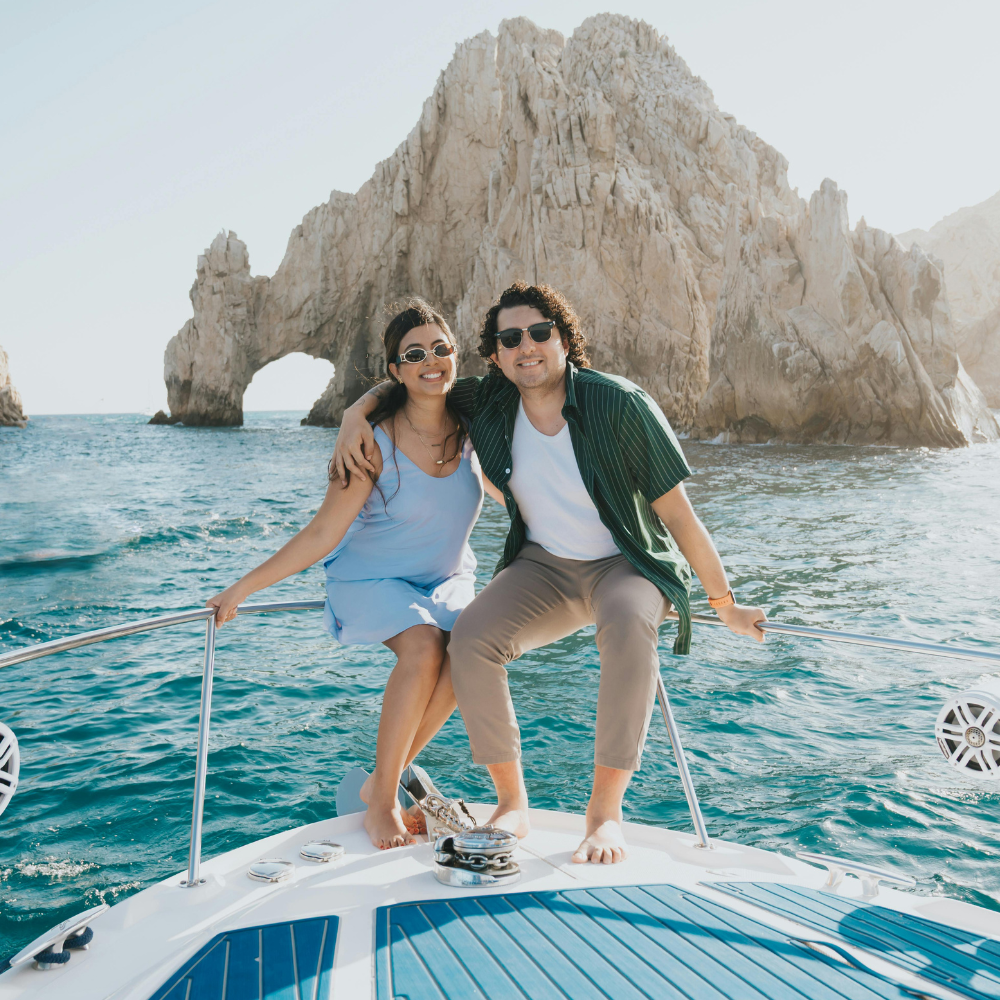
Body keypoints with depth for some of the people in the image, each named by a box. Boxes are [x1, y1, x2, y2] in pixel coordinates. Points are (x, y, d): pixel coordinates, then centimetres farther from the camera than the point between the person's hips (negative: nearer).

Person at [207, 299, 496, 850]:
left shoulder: (469, 425, -8)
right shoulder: (375, 444, -21)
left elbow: (510, 494, 8)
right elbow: (323, 534, -18)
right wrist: (241, 589, -19)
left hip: (446, 577, 4)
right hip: (372, 578, -4)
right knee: (423, 648, -33)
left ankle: (384, 777, -7)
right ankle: (381, 799, -13)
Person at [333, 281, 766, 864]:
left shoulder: (619, 404, -17)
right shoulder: (488, 406, -6)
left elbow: (677, 513, -12)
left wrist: (726, 606, -7)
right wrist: (355, 415, -9)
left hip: (627, 565, -3)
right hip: (543, 568, 3)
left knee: (628, 625, -38)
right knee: (470, 639, -25)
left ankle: (606, 811, -23)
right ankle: (512, 804, -8)